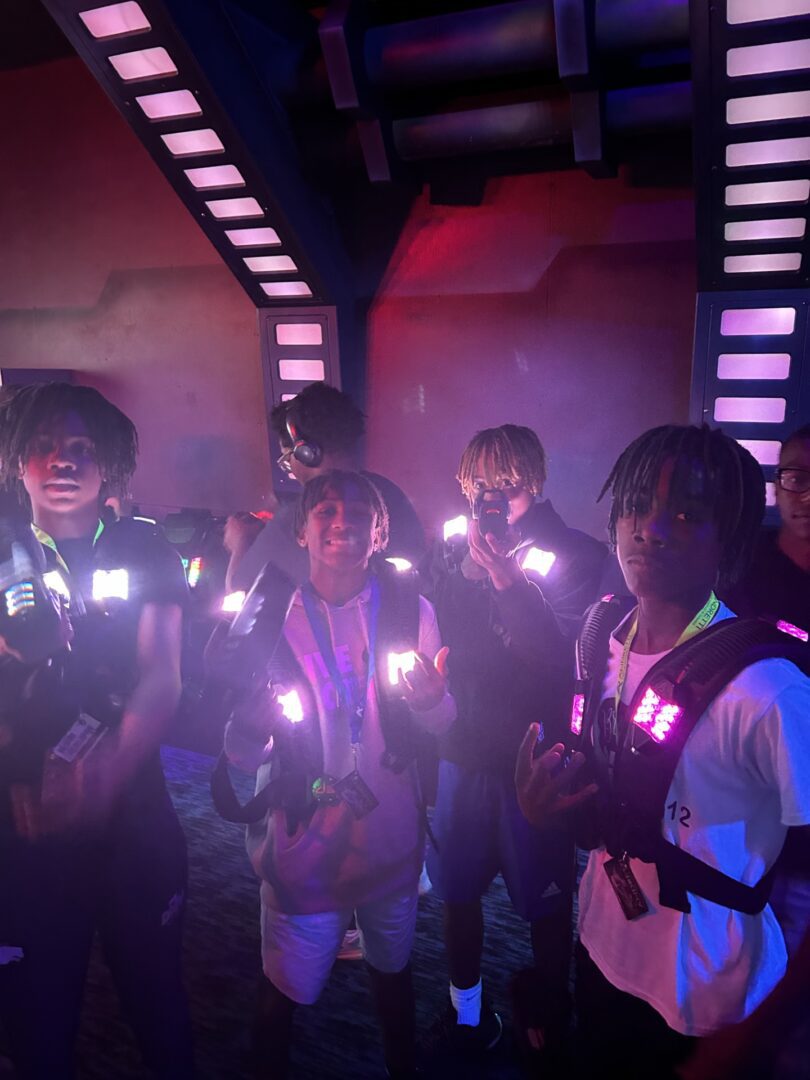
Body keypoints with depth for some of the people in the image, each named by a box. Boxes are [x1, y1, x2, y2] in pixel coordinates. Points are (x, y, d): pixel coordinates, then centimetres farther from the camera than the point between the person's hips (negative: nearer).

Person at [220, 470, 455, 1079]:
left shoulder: (410, 607, -6)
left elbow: (442, 724, -3)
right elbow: (239, 753, -8)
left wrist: (431, 699, -25)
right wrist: (254, 721, -30)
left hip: (392, 840, 2)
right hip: (304, 842, -1)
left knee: (393, 969, 22)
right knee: (287, 989, 13)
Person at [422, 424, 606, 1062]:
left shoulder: (574, 557, -9)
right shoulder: (452, 554, 0)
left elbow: (562, 657, -22)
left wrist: (506, 578, -27)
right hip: (462, 748, 3)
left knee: (545, 900, 13)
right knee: (458, 888, 18)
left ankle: (547, 1012, 41)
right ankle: (466, 1007, 43)